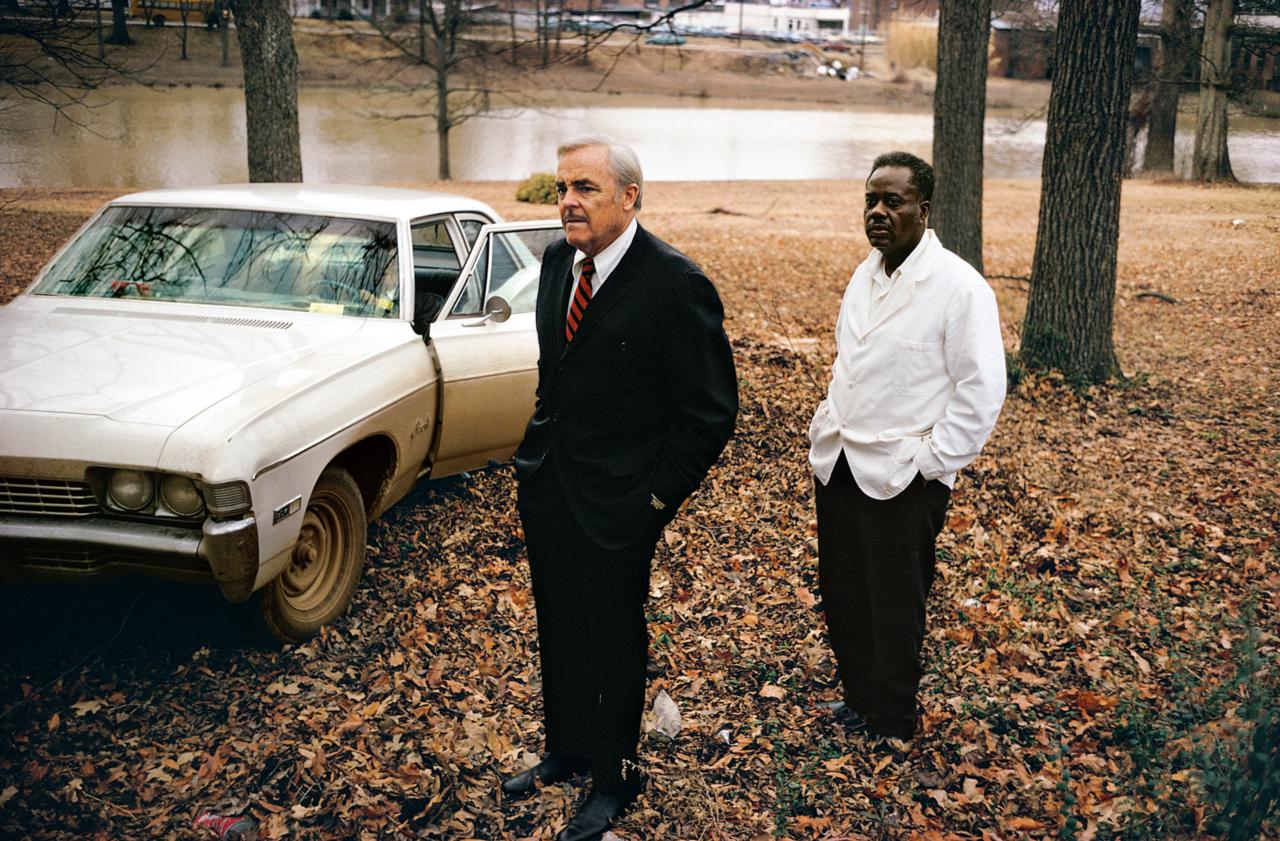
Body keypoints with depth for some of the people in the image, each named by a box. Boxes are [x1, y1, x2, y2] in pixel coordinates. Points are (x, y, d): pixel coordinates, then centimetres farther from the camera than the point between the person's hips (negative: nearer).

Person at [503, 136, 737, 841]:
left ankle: (613, 777, 30)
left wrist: (659, 496, -13)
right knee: (558, 629, 20)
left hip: (618, 503, -6)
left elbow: (711, 408, -15)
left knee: (614, 641, 10)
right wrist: (538, 451, 12)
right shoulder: (558, 261, 3)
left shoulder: (676, 285, -19)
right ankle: (565, 749, 41)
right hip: (547, 486, 7)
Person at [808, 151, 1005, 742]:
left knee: (894, 609, 8)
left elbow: (981, 389, -16)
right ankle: (858, 698, 37)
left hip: (901, 479, -7)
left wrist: (929, 463, -16)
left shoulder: (959, 287, -15)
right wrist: (828, 427, 13)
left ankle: (889, 727, 27)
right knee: (841, 596, 16)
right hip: (837, 465, 7)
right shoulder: (866, 276, 9)